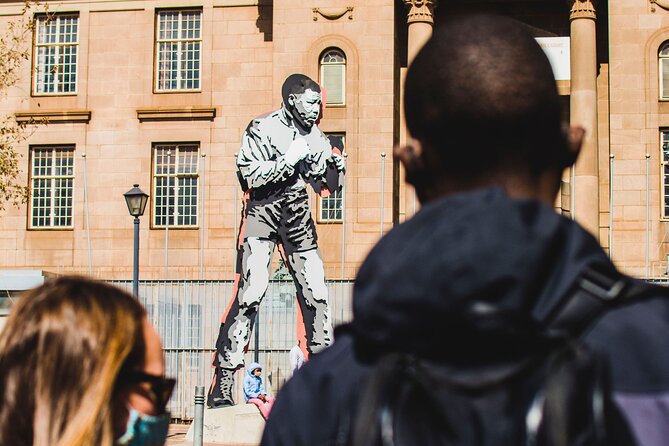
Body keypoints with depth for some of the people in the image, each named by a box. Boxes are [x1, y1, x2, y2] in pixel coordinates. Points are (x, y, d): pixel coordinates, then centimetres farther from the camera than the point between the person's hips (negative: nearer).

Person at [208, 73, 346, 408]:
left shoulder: (316, 138, 8)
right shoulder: (262, 129, -8)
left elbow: (326, 186, 14)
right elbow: (250, 175, -17)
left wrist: (335, 167, -6)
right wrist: (289, 160, -19)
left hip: (298, 217, 6)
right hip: (262, 213, -5)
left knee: (316, 291, 2)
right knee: (251, 290, -16)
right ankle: (223, 379, -12)